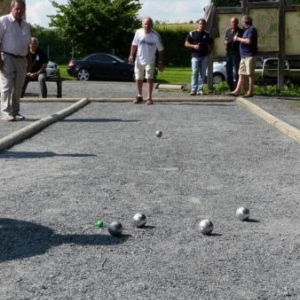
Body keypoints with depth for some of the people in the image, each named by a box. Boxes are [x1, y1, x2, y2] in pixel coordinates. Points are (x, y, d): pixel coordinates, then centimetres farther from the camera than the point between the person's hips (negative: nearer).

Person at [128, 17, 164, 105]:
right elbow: (134, 44, 8)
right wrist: (131, 55, 1)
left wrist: (161, 62, -5)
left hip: (150, 61, -3)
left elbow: (160, 49, -5)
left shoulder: (156, 35, -12)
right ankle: (139, 96, 26)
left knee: (149, 78, -11)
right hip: (139, 60, 3)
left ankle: (149, 98, -6)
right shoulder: (138, 32, -5)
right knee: (138, 79, 10)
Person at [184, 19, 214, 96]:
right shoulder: (192, 33, 4)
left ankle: (200, 89, 7)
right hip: (195, 56, -2)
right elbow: (186, 44, 3)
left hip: (204, 57, 3)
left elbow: (211, 45, 19)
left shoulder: (207, 34, 10)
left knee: (202, 73, 2)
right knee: (194, 73, -8)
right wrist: (194, 46, -14)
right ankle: (193, 89, -10)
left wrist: (208, 52, 3)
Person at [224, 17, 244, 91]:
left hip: (236, 53, -7)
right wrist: (226, 42, 4)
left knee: (235, 71, -10)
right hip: (228, 52, 7)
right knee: (228, 71, 10)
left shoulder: (240, 31, -1)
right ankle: (231, 88, 19)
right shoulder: (228, 31, 18)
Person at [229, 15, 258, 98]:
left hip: (250, 56, -10)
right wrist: (238, 39, 15)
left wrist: (238, 39, -11)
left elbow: (249, 41, -21)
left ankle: (250, 92, -3)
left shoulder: (252, 29, -9)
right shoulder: (246, 30, 20)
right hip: (244, 56, 10)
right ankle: (237, 91, 6)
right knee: (241, 74, 6)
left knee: (250, 74, -5)